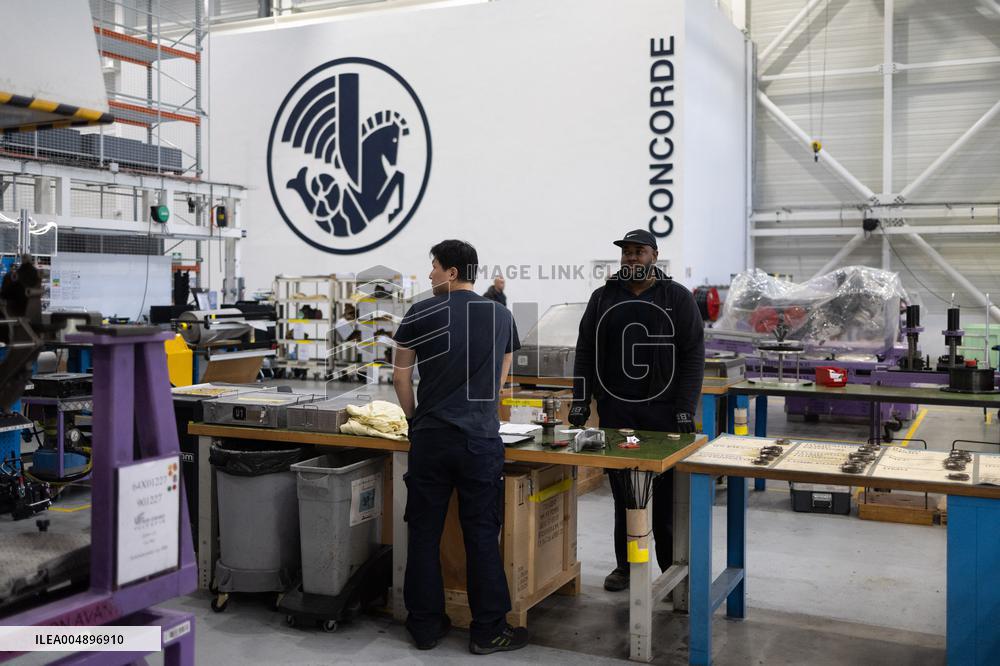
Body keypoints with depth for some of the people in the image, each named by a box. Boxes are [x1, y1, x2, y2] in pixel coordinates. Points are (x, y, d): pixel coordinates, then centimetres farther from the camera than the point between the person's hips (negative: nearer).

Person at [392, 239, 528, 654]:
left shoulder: (420, 314, -1)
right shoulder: (501, 316, 6)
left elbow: (400, 377, 5)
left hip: (431, 437, -1)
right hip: (481, 440, 1)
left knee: (425, 534, 10)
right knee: (482, 537, 6)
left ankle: (426, 626, 18)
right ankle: (488, 631, 13)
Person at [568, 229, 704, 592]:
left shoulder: (678, 298, 3)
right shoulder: (603, 297, 10)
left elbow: (693, 355, -2)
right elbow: (585, 353, 11)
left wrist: (685, 409, -9)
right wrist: (580, 402, 4)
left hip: (663, 411, -2)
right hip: (614, 409, 2)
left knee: (668, 495, 1)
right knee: (623, 493, 6)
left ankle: (674, 569, 13)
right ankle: (625, 566, 18)